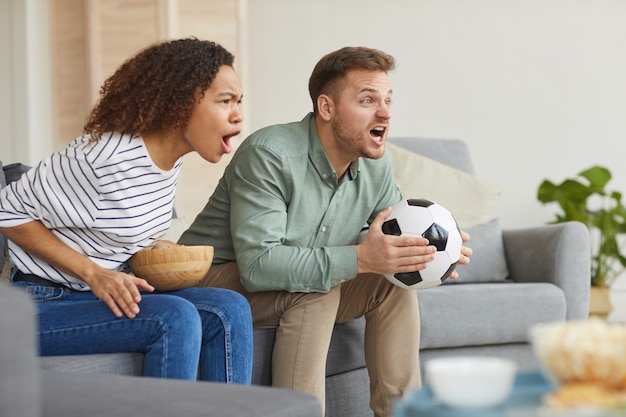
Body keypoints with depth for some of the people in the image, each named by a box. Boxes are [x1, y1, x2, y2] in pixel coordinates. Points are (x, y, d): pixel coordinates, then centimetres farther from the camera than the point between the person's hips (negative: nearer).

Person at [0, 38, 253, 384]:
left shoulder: (171, 155, 3)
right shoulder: (105, 157, -23)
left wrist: (155, 250, -1)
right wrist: (93, 273, -19)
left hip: (110, 293, 8)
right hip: (43, 303, -8)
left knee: (229, 309, -12)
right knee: (176, 317, -29)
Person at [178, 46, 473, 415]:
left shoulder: (375, 166, -2)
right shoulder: (269, 154, -27)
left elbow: (396, 239, 8)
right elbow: (257, 265, -35)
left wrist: (434, 251, -17)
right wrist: (359, 258, -39)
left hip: (300, 292, 8)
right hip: (218, 279, -7)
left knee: (397, 280, -6)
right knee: (317, 290, -31)